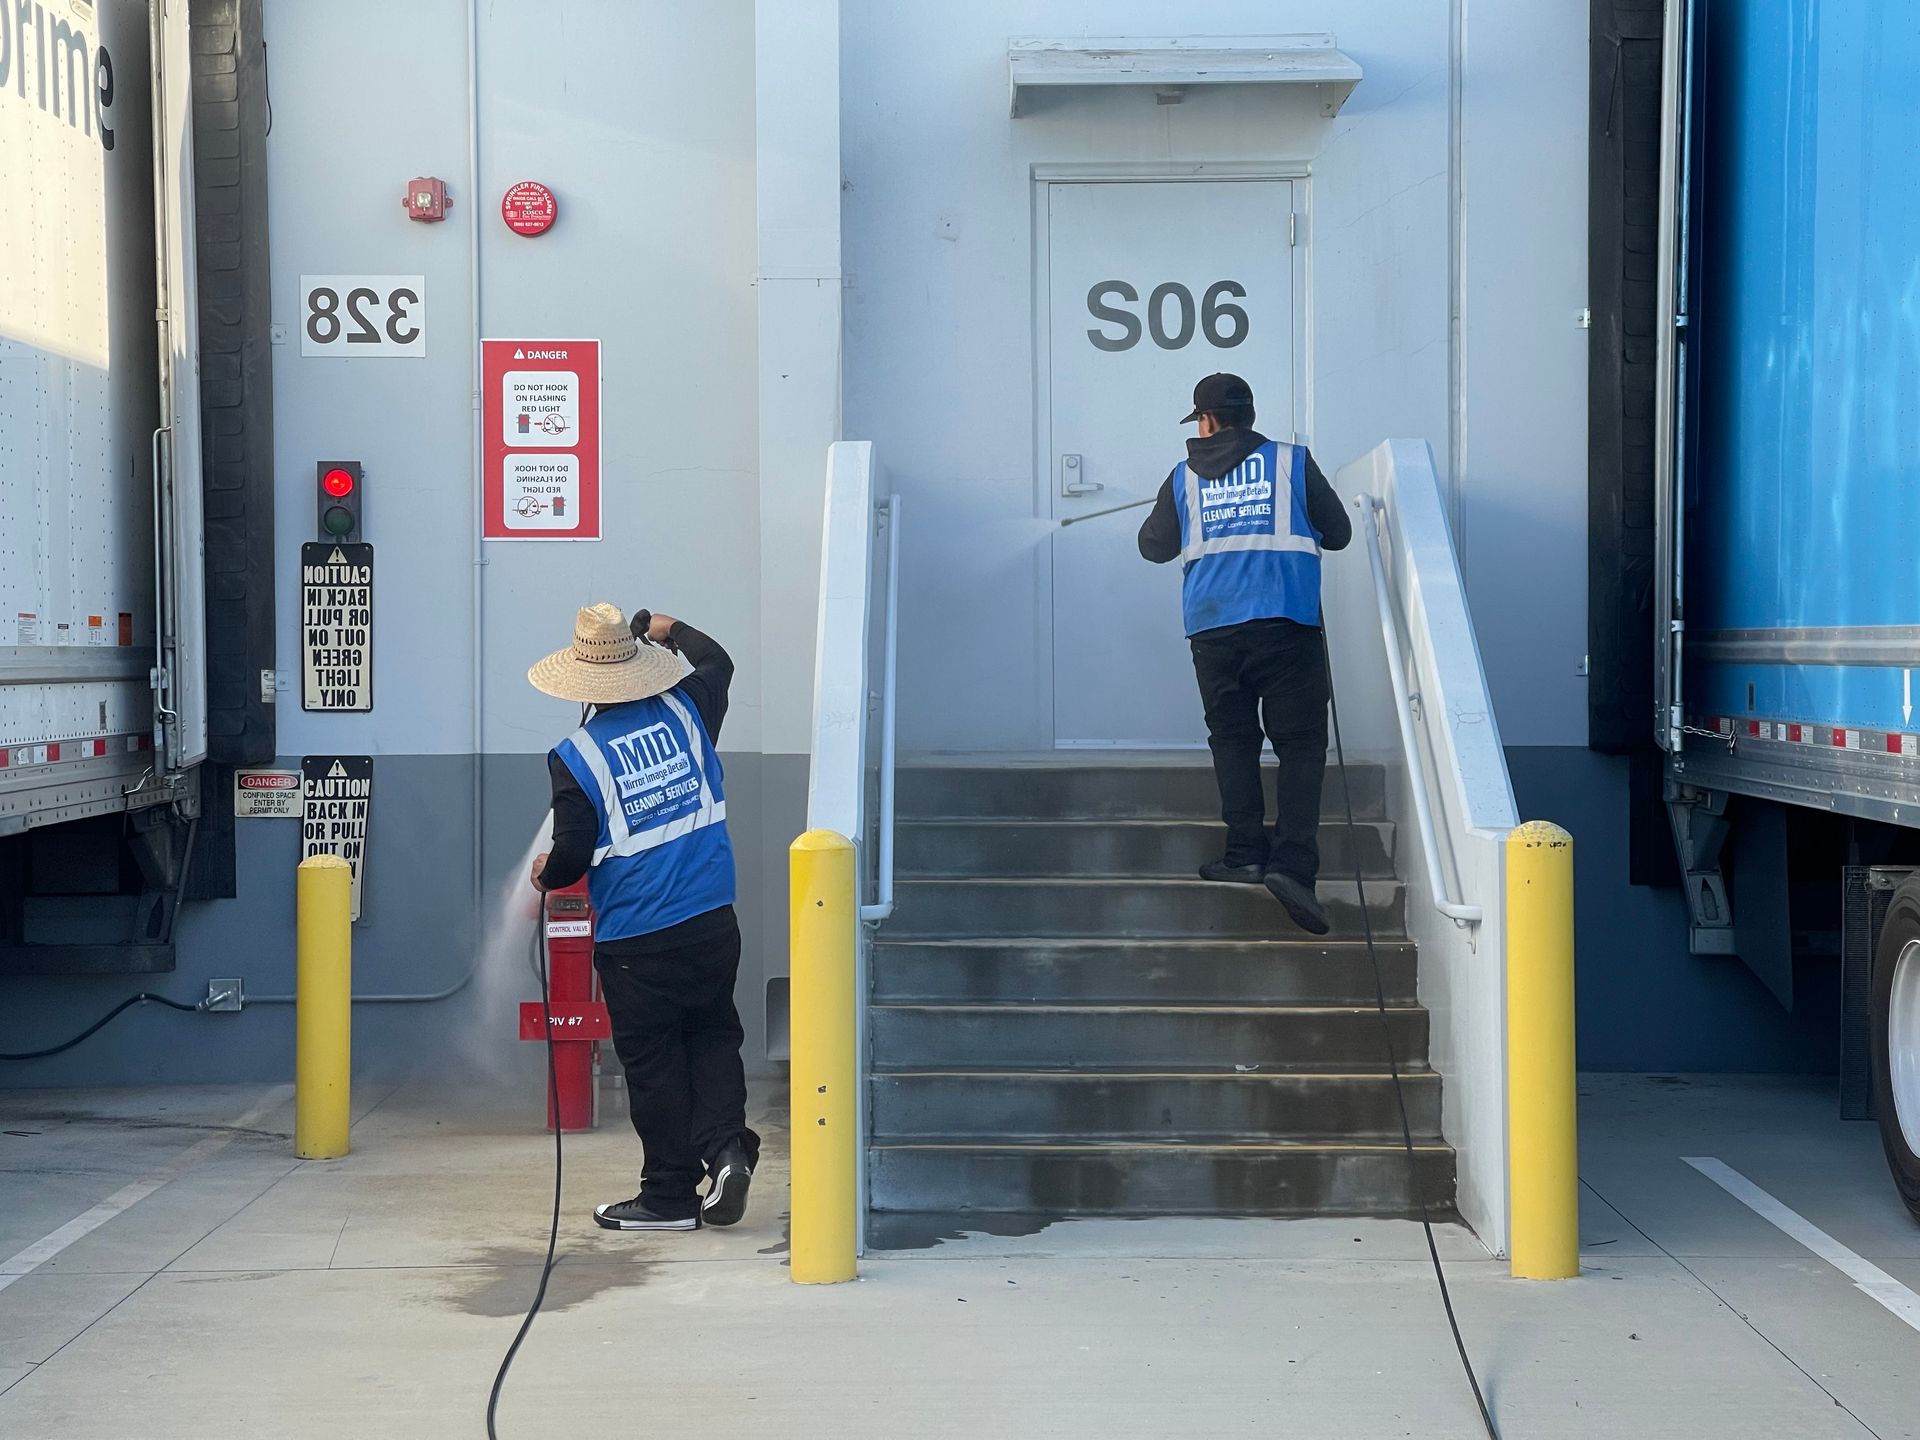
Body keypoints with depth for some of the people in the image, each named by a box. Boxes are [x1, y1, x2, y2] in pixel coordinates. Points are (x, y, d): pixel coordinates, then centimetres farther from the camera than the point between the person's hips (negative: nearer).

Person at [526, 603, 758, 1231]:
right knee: (713, 1035, 17)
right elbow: (719, 663, 22)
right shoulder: (684, 711, 0)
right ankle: (726, 1145, -2)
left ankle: (670, 1195, 12)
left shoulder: (575, 756, -11)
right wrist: (671, 630, 39)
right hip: (711, 920, 4)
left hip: (634, 938, -4)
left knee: (653, 1059, 5)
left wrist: (546, 873, 13)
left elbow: (574, 855, -9)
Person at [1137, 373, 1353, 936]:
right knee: (1300, 743, -3)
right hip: (1287, 623, -2)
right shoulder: (1293, 462, 8)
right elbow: (1338, 533, 13)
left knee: (1232, 740, 13)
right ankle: (1292, 862, -17)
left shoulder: (1184, 477, 11)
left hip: (1213, 626, 2)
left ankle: (1245, 853, 6)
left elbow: (1154, 546, 19)